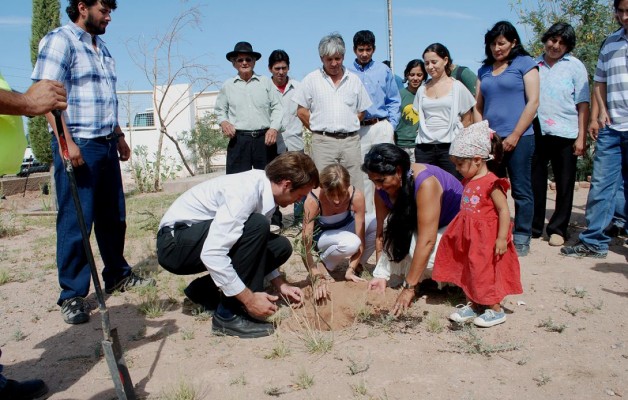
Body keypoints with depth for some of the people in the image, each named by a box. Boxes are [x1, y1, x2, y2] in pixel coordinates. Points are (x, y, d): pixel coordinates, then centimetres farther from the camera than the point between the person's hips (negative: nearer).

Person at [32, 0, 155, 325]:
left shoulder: (101, 48, 19)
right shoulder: (60, 40, -6)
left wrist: (119, 135, 21)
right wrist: (66, 140, -23)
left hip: (106, 144, 8)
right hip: (77, 145, -8)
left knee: (113, 215, 14)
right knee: (75, 221, -2)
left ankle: (117, 275, 29)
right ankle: (72, 295, 8)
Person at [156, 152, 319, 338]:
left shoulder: (265, 187, -2)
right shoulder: (245, 192, -29)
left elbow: (263, 247, 12)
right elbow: (211, 254, -34)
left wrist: (280, 285, 6)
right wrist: (249, 298, -26)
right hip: (175, 244, -8)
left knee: (281, 246, 0)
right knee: (256, 227, -29)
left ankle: (205, 291, 9)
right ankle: (229, 315, -16)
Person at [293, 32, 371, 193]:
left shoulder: (354, 80, 12)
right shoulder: (311, 80, 5)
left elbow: (361, 111, 18)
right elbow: (301, 111, 5)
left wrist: (348, 127, 8)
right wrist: (319, 129, 3)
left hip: (351, 141, 2)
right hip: (323, 142, -2)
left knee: (356, 190, 1)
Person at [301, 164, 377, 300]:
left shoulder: (356, 196, -30)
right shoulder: (313, 200, -35)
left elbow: (361, 238, -25)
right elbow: (305, 245, -35)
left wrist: (351, 270, -29)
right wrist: (317, 278, -40)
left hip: (346, 226, 3)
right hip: (322, 234, -3)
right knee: (350, 244, -37)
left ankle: (357, 266, -3)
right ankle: (323, 265, -5)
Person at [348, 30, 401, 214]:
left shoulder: (384, 70, 8)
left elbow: (394, 101, 9)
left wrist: (391, 126, -1)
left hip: (382, 127, 1)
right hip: (357, 129, 0)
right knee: (361, 173, 5)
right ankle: (366, 213, 15)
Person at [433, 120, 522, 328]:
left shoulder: (491, 183, -18)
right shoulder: (469, 182, 8)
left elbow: (504, 211, -20)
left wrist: (502, 238, -22)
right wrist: (460, 232, 17)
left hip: (487, 238, -8)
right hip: (469, 238, 9)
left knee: (486, 273, 1)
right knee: (468, 271, 14)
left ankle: (495, 310, 16)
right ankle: (473, 305, 27)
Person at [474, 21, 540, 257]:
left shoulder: (524, 63, 2)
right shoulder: (484, 70, 15)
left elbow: (533, 101, -6)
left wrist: (515, 135, -11)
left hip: (518, 138, -5)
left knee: (521, 190, 0)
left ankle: (521, 239, 8)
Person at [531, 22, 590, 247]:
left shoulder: (575, 66, 5)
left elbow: (583, 104, 2)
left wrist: (581, 137, -6)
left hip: (565, 134, -1)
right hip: (536, 133, 2)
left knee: (564, 185, 4)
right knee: (535, 182, 6)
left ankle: (558, 229, 15)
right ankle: (533, 226, 18)